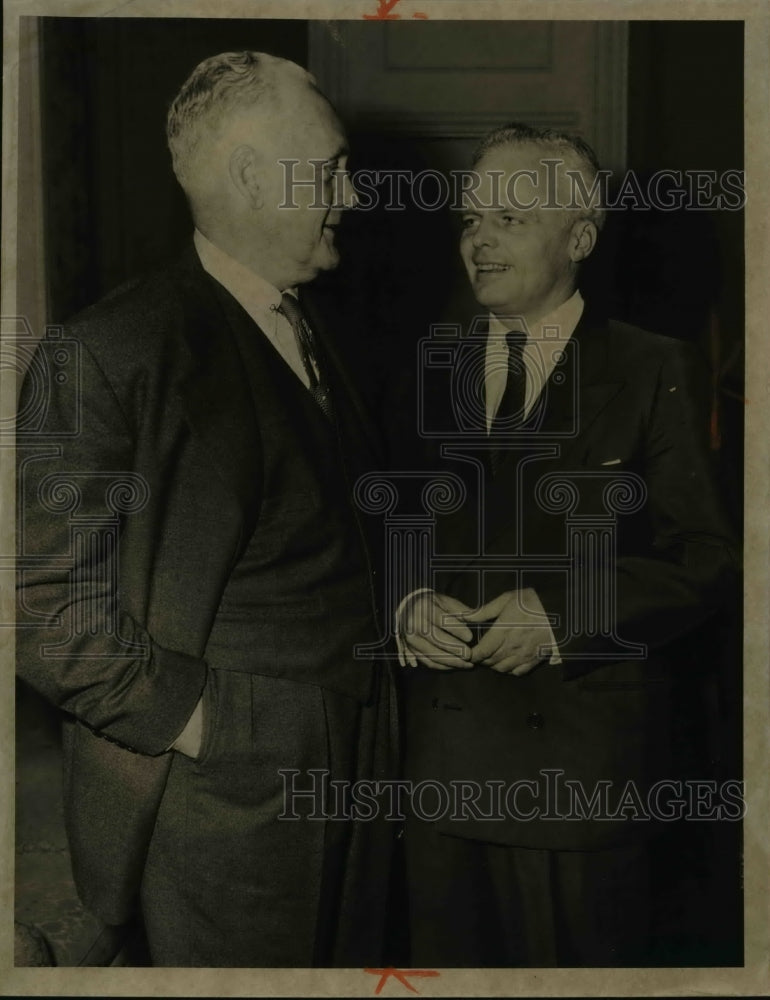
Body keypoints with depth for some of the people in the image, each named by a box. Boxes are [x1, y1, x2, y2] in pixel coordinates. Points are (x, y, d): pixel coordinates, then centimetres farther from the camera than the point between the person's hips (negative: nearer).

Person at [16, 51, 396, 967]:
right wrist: (186, 720, -17)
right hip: (223, 800, -7)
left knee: (350, 963, 21)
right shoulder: (111, 354, -18)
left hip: (355, 774, 8)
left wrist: (399, 612, 6)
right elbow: (43, 601, -18)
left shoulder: (308, 331, 10)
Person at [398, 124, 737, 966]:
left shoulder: (657, 375, -2)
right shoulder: (428, 376, 10)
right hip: (441, 765, 4)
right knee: (446, 965, 14)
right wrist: (409, 606, -9)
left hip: (588, 766, -3)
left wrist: (561, 612, -18)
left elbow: (708, 556, -8)